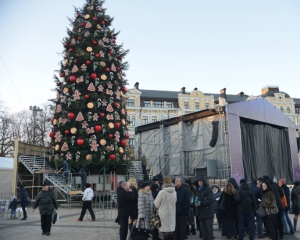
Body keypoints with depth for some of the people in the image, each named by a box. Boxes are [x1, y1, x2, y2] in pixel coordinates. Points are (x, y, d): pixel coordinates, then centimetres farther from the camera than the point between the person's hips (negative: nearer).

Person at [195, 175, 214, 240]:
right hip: (200, 212, 6)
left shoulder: (208, 189, -7)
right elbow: (196, 199, 20)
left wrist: (201, 203, -18)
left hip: (208, 212, -6)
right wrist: (196, 202, -3)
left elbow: (210, 200, -13)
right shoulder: (198, 190, 14)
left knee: (209, 228, -4)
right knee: (202, 229, 9)